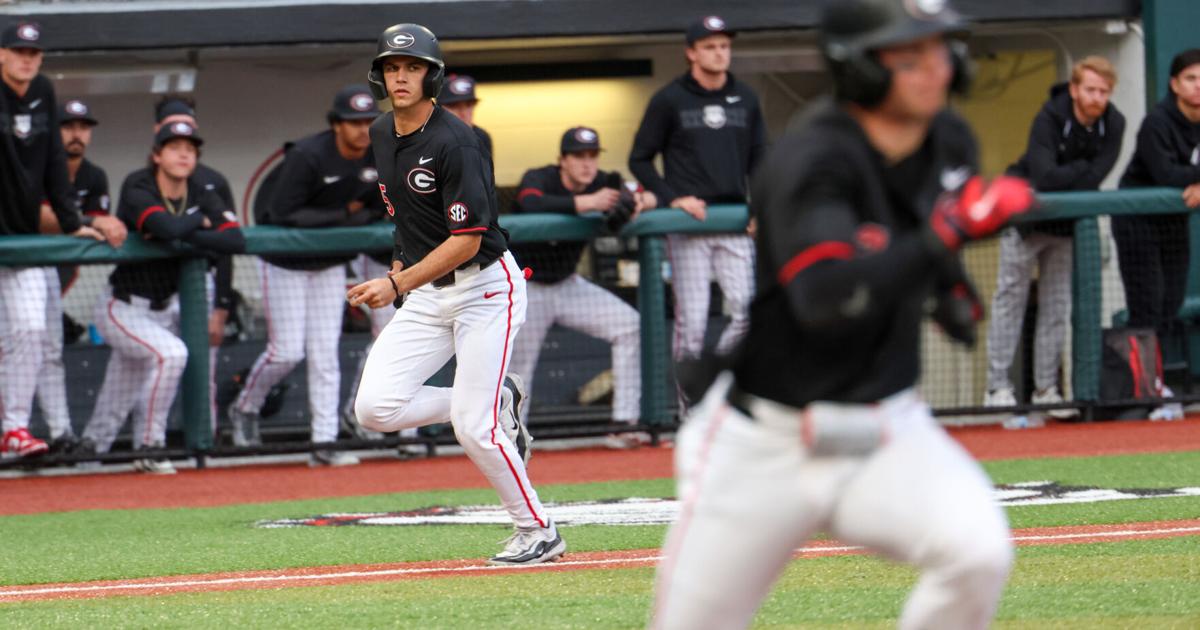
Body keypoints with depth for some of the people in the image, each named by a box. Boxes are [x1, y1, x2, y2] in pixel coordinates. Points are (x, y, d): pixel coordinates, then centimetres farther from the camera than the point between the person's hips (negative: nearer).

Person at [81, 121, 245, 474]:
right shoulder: (138, 189, -18)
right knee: (170, 353, -29)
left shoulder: (201, 197, -2)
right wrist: (198, 220, -17)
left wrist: (185, 236, -25)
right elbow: (166, 226, -38)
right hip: (124, 308, -6)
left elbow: (236, 240, -17)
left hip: (165, 309, 6)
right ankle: (149, 449, -19)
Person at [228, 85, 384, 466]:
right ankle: (244, 409, 21)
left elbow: (379, 206, 2)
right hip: (286, 261, -5)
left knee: (325, 353, 1)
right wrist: (342, 215, -29)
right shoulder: (308, 157, -27)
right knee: (287, 351, -6)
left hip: (330, 264, 5)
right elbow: (283, 215, -28)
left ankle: (324, 443, 0)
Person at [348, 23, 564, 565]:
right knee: (374, 408, -8)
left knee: (472, 427, -13)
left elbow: (468, 240, -23)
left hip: (486, 287, -8)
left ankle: (538, 533, 6)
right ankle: (496, 403, 13)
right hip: (427, 294, 8)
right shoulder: (382, 135, 6)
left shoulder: (455, 143, -20)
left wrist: (397, 285, -28)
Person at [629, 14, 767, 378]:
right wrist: (672, 199, -9)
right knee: (691, 320, -5)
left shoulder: (746, 100, 12)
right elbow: (640, 160, 4)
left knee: (749, 312, -11)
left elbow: (758, 160, 18)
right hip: (687, 226, -3)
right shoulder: (669, 100, 2)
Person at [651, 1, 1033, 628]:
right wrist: (946, 232, -40)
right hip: (766, 447, -4)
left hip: (887, 431, 4)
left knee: (979, 551, -26)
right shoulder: (810, 160, -21)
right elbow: (824, 299, -38)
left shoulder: (950, 141, 0)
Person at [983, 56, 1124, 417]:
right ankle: (998, 386, -1)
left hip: (1068, 223, 4)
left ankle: (1046, 388, 10)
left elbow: (1094, 179, -17)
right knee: (1010, 299, -3)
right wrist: (1083, 168, -21)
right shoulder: (1049, 120, -22)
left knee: (1057, 305, 5)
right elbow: (1045, 176, -32)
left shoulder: (1113, 124, -8)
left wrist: (1063, 178, -23)